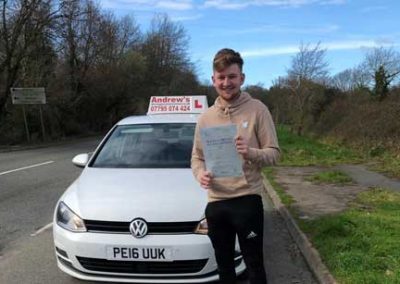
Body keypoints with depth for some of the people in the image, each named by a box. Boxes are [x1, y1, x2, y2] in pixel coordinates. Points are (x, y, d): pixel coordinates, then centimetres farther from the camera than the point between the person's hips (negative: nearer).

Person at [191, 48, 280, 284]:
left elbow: (274, 153, -5)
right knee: (224, 264, 18)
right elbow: (197, 157, 11)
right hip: (216, 202, 4)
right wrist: (200, 174, -11)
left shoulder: (257, 109, -4)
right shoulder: (206, 117, 7)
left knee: (254, 264, 8)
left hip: (248, 199, -4)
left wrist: (250, 153, -26)